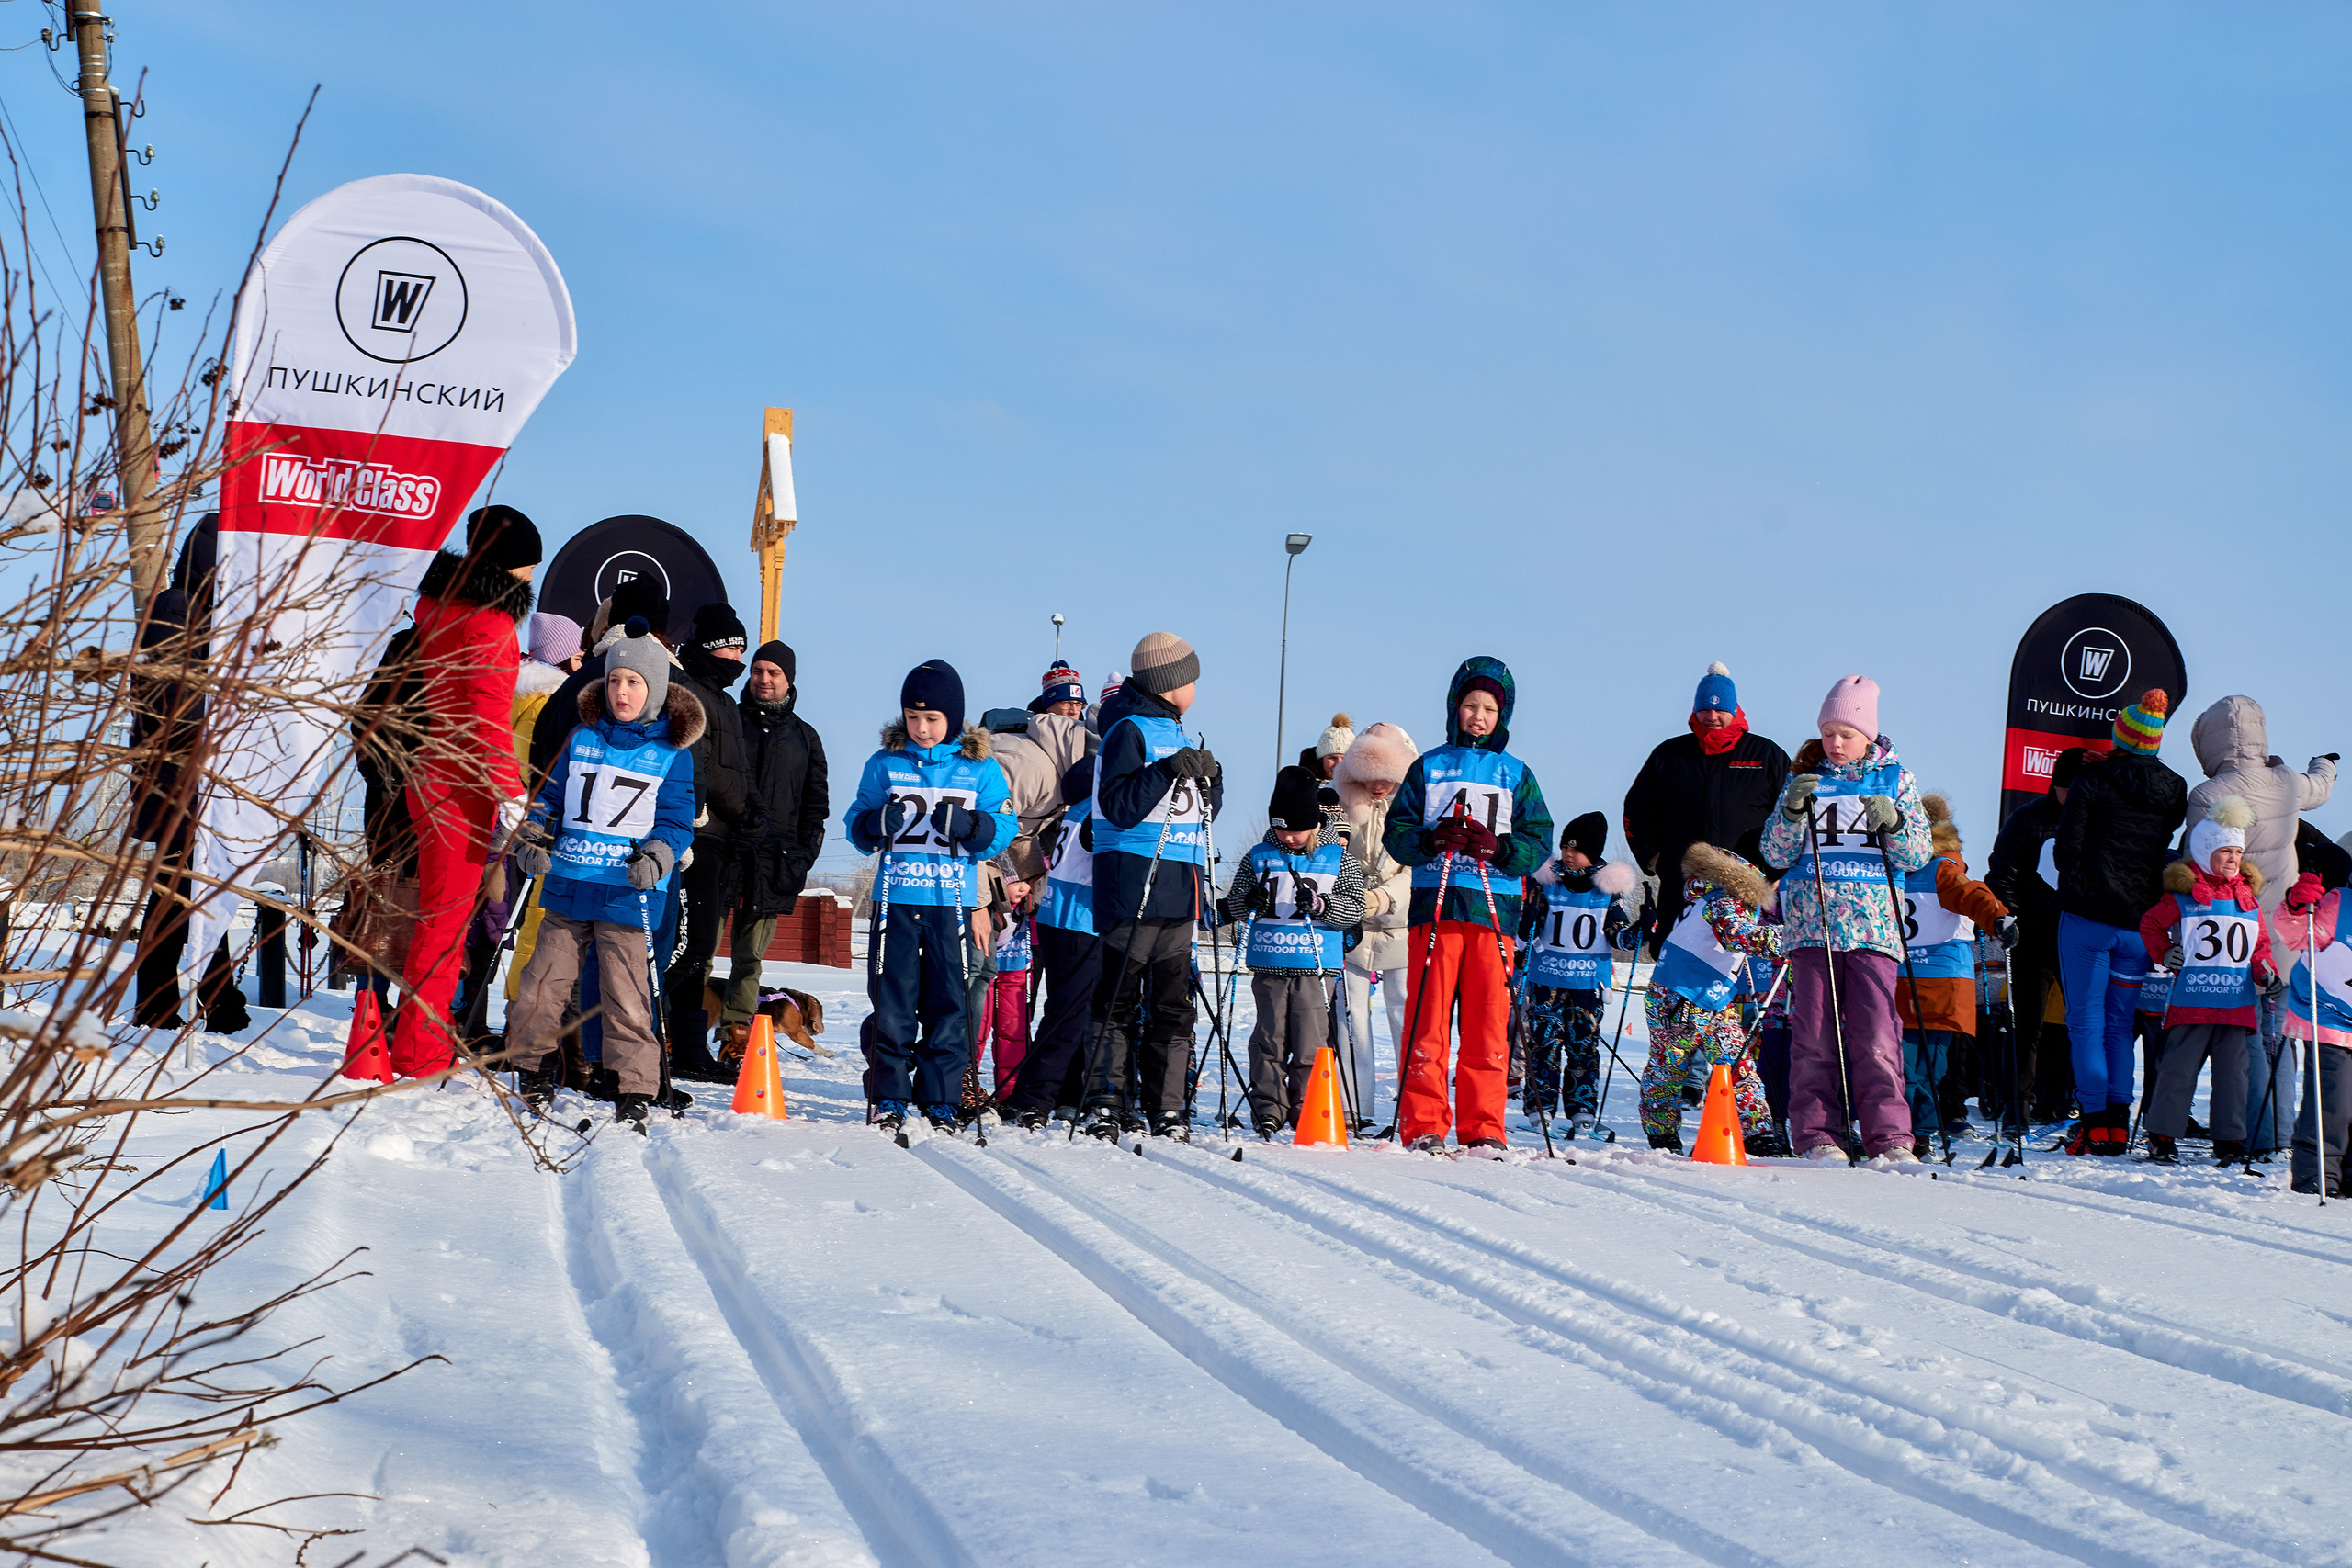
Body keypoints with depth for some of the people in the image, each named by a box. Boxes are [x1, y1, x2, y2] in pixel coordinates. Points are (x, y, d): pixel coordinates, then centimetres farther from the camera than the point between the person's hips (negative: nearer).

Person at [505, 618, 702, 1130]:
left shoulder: (673, 752, 2)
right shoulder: (582, 738, 11)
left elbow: (676, 818, 1)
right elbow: (551, 796, 16)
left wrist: (655, 858, -17)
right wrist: (532, 840, 0)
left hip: (627, 893, -3)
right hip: (566, 883, 3)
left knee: (626, 995, -5)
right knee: (544, 979, 5)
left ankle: (635, 1092, 0)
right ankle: (532, 1067, 23)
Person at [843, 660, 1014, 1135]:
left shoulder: (980, 769, 5)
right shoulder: (885, 764, 7)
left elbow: (1004, 826, 2)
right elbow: (856, 822, 8)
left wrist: (969, 826, -18)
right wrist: (875, 824, -14)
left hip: (953, 901, 0)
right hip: (895, 897, 0)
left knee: (948, 1001, 2)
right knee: (892, 999, 1)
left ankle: (941, 1099, 10)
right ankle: (890, 1097, 9)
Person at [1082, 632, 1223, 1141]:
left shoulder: (1175, 733, 20)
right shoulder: (1129, 731, -5)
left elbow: (1202, 812, 23)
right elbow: (1118, 807, -16)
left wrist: (1209, 778, 3)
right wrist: (1169, 770, -23)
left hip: (1179, 889, 8)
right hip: (1135, 884, -8)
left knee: (1173, 1003, 7)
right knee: (1120, 999, -7)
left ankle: (1166, 1108, 10)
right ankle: (1105, 1105, -4)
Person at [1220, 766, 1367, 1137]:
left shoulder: (1338, 858, 4)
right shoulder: (1259, 856, 10)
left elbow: (1355, 907, 2)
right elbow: (1234, 904, 12)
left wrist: (1321, 905, -15)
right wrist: (1248, 901, -11)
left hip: (1315, 965, -2)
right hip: (1268, 964, 2)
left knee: (1311, 1042, -4)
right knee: (1270, 1037, 2)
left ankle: (1307, 1110, 7)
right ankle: (1268, 1108, 10)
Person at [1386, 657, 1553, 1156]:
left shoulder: (1516, 775, 14)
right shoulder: (1429, 767, 12)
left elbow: (1539, 843, 8)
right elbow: (1396, 831, 7)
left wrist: (1500, 848, -11)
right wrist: (1430, 840, -13)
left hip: (1494, 908, 1)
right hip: (1435, 904, -1)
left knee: (1488, 1023, -1)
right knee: (1427, 1019, -4)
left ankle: (1484, 1130, 4)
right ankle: (1423, 1128, 0)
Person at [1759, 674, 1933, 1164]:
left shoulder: (1895, 779, 11)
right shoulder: (1806, 779, 13)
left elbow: (1918, 856, 7)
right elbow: (1775, 853, 8)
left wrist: (1894, 824, -13)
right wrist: (1793, 811, -9)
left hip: (1872, 922, -1)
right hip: (1811, 918, 1)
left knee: (1875, 1035, -9)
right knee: (1812, 1033, -4)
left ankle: (1889, 1138, -6)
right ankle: (1816, 1136, 0)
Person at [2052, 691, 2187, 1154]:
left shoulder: (2093, 781, -7)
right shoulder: (2175, 791, 5)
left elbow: (2066, 848, -7)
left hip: (2088, 917, -4)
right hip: (2141, 923, 4)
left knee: (2086, 1020, 1)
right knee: (2120, 1023, 12)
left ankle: (2093, 1120, -4)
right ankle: (2119, 1120, 8)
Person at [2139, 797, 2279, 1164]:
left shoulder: (2249, 898, 13)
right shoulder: (2182, 894, 1)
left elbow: (2260, 946, 19)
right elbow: (2150, 924, 11)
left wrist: (2267, 974, 3)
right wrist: (2166, 954, -2)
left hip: (2237, 1003, 4)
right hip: (2191, 1001, -4)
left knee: (2232, 1071, 6)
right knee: (2179, 1068, -1)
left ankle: (2229, 1139, 13)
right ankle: (2162, 1135, 5)